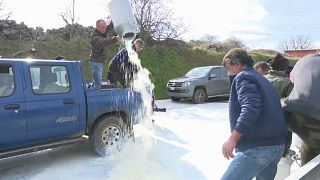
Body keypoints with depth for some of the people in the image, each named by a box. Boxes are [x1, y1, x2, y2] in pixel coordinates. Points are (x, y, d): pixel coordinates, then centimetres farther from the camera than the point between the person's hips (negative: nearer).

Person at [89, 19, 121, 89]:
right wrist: (115, 39, -58)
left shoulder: (103, 34, 7)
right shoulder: (95, 37, -23)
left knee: (96, 81, 22)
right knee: (98, 83, -9)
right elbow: (103, 42, -43)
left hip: (101, 61, 9)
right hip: (96, 62, -9)